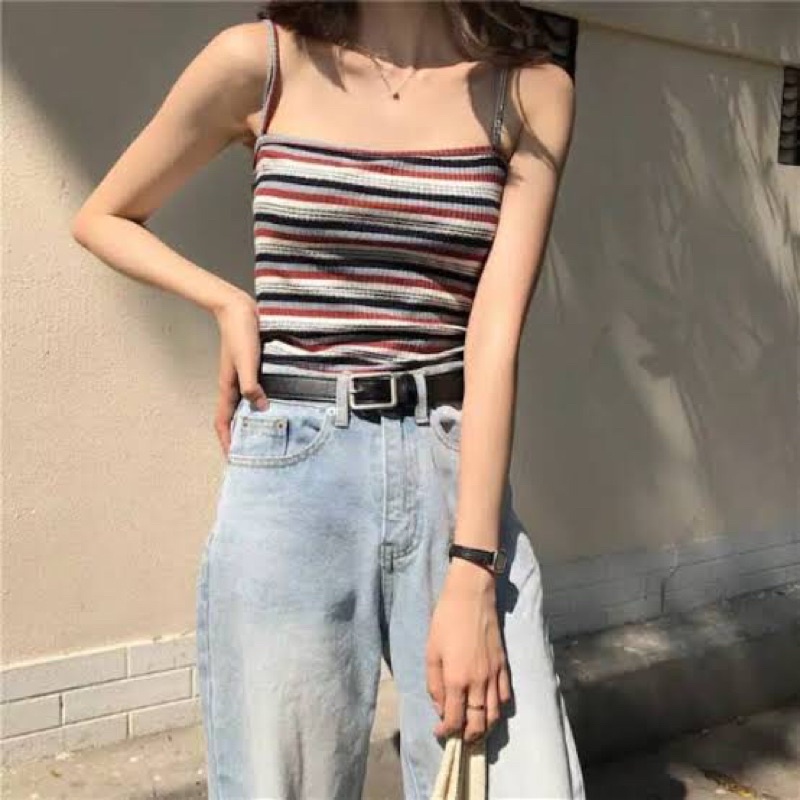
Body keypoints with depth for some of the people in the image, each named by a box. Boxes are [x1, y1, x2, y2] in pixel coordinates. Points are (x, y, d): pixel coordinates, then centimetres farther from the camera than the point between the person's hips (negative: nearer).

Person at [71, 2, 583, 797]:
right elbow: (102, 217, 15)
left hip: (460, 470, 1)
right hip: (292, 477, 0)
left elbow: (496, 333, -8)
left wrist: (472, 575, -14)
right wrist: (229, 304, 0)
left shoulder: (533, 92, 2)